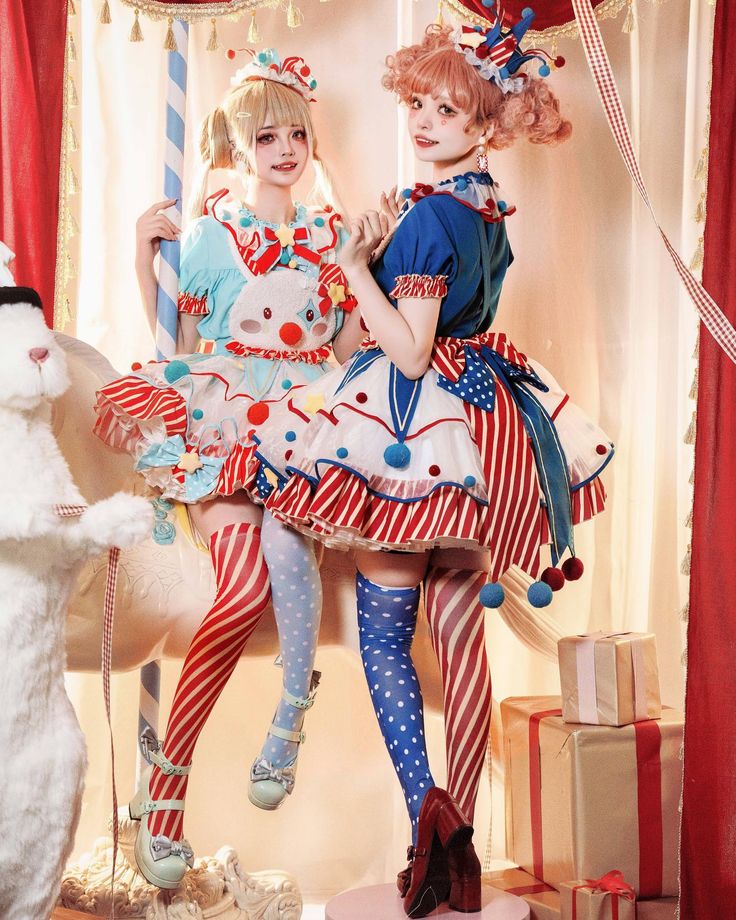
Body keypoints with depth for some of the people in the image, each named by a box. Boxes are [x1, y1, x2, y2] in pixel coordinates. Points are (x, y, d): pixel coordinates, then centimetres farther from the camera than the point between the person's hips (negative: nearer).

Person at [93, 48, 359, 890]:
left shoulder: (328, 234, 14)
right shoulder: (210, 232, 6)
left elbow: (343, 340, 16)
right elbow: (182, 345, 7)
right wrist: (145, 256, -1)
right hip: (216, 418, -2)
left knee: (285, 543, -29)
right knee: (246, 586, -22)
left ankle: (291, 719, -7)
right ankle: (165, 780, -12)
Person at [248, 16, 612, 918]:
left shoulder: (428, 215, -16)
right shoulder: (488, 208, 11)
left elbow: (410, 352, -19)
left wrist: (356, 267, -13)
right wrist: (386, 255, 13)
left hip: (415, 428, -8)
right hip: (481, 428, 8)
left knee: (384, 631, 3)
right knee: (459, 630, 10)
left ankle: (427, 816, -7)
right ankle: (459, 839, 18)